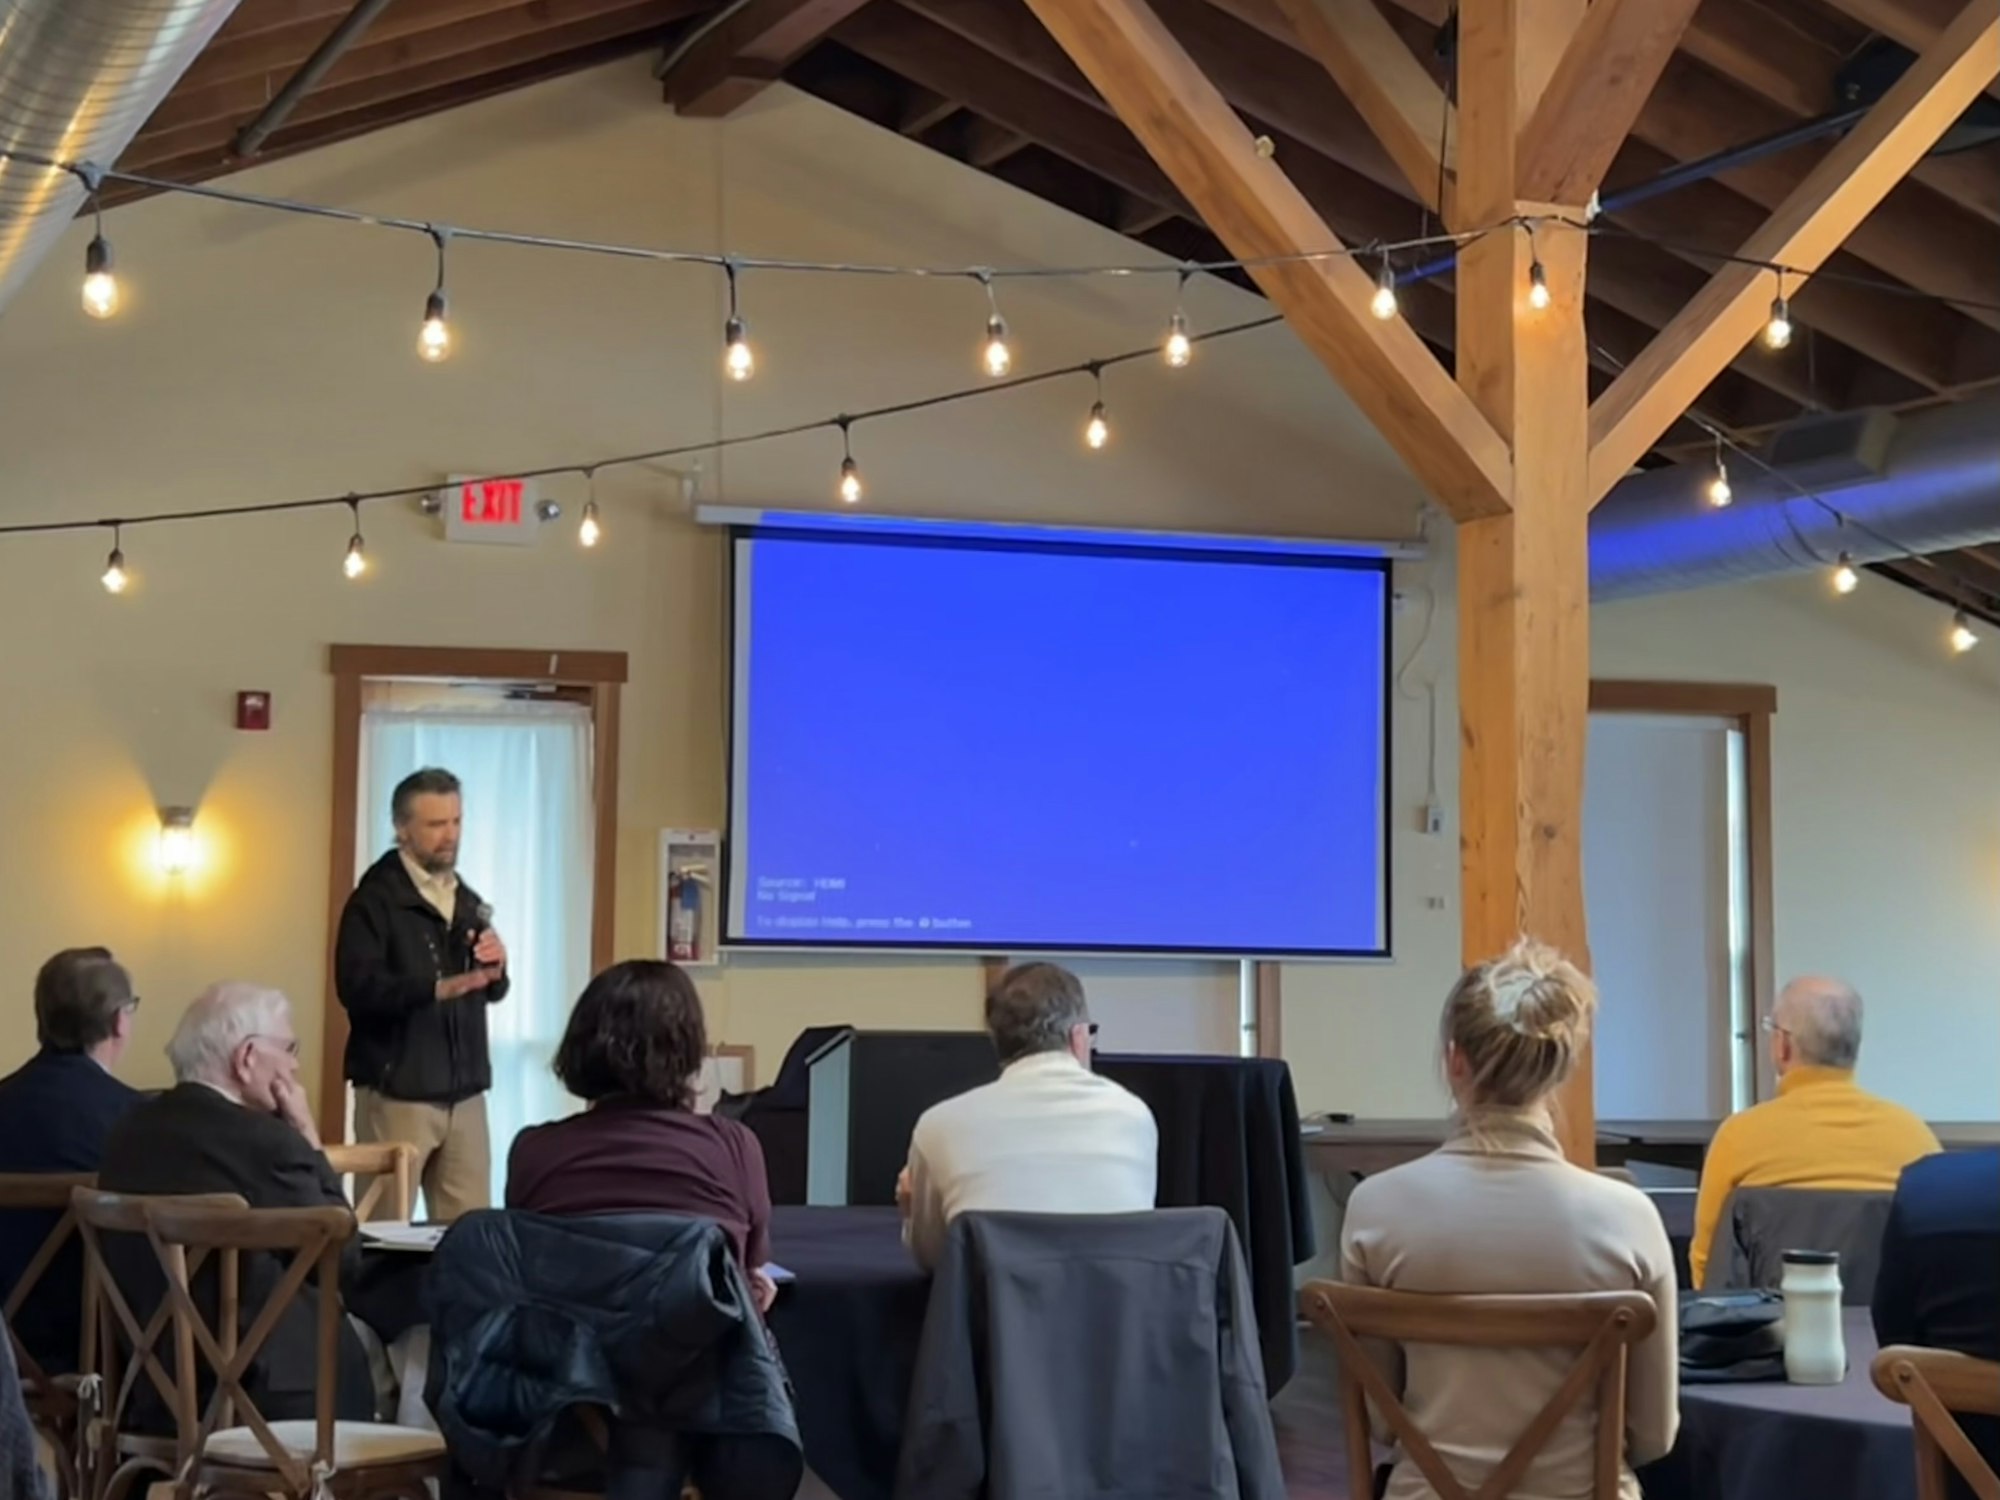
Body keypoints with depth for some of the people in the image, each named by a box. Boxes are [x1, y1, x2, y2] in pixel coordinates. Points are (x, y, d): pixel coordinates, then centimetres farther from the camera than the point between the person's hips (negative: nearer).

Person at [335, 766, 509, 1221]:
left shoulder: (467, 901, 15)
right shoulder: (375, 899, -6)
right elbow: (358, 988, -19)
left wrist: (495, 971, -3)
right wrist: (440, 987, -31)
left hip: (464, 1090, 6)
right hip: (397, 1090, -6)